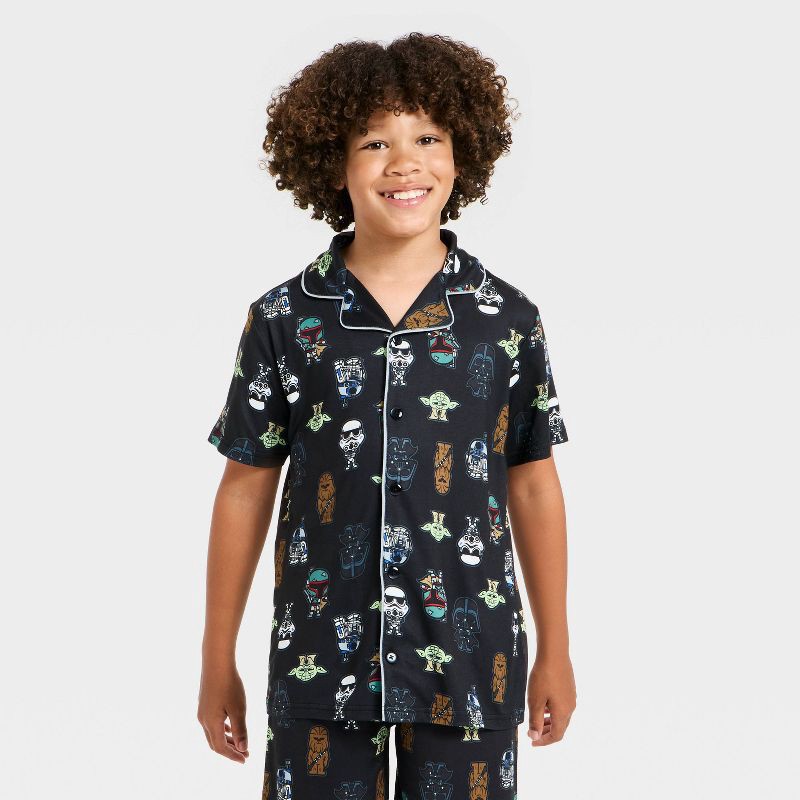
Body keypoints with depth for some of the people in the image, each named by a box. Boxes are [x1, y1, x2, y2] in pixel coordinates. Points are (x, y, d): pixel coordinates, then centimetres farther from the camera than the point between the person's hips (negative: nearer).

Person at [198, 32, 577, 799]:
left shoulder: (507, 319, -1)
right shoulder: (282, 320, -3)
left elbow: (533, 487, 5)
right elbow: (246, 489, 3)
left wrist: (555, 652, 8)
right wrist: (218, 662, 5)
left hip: (470, 662, 1)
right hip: (320, 665, 0)